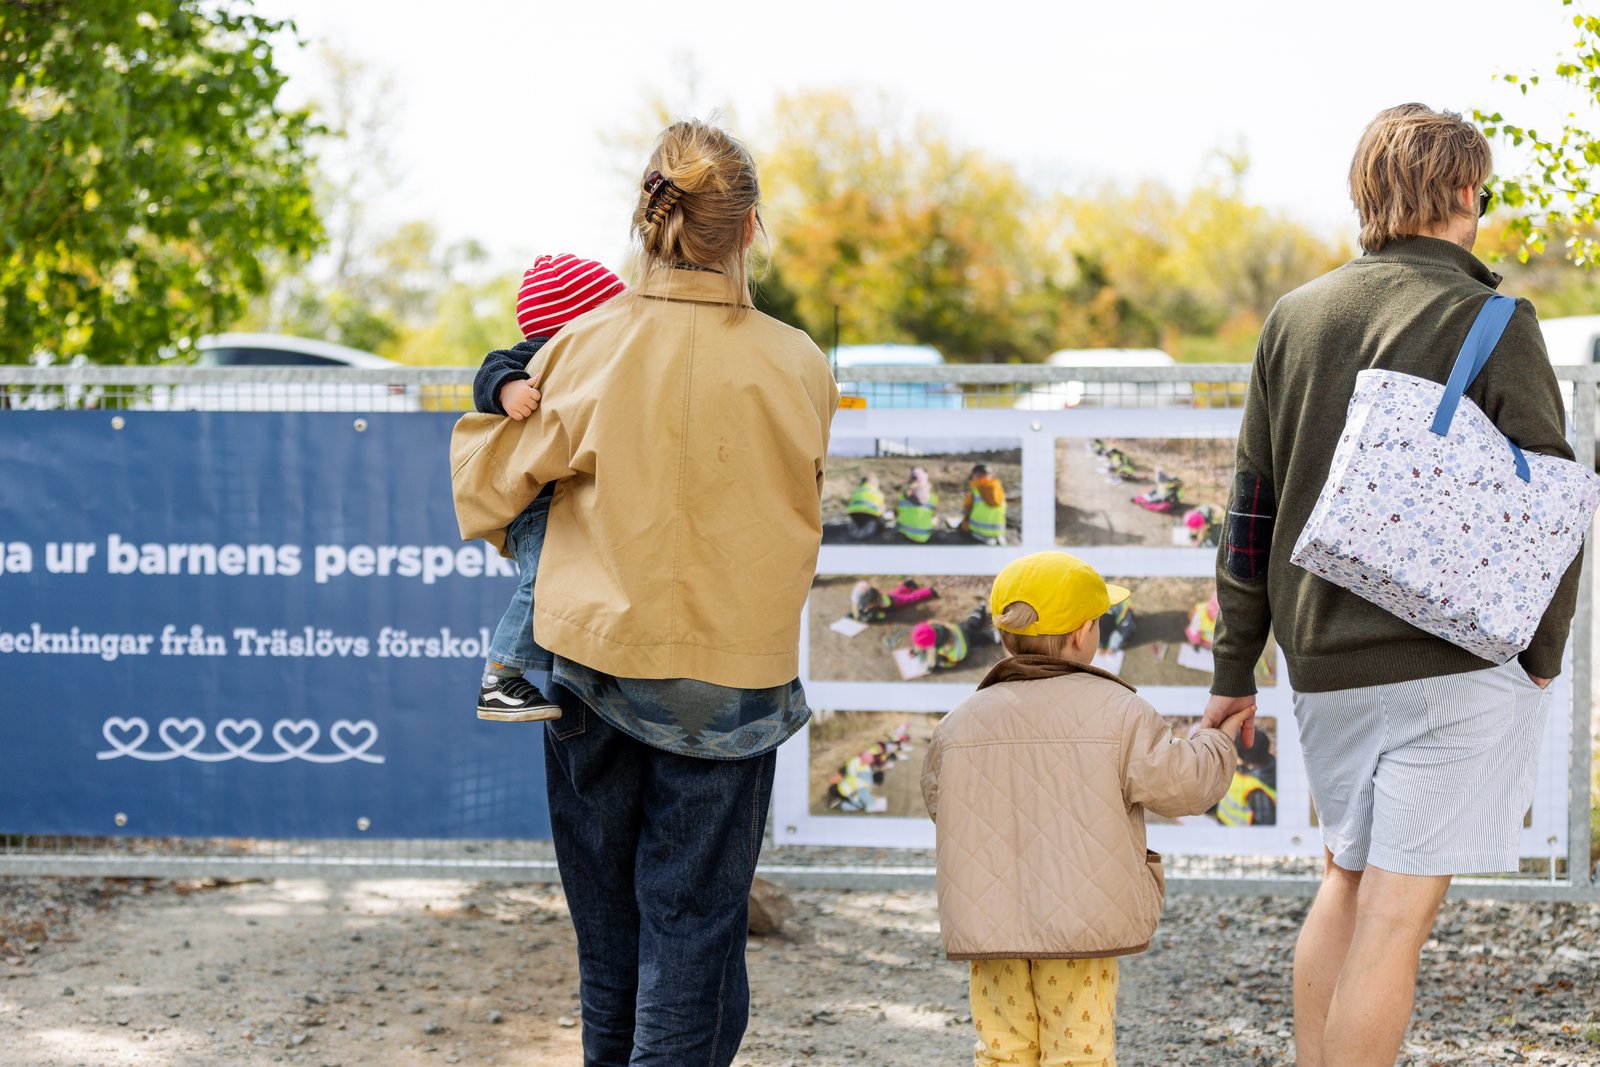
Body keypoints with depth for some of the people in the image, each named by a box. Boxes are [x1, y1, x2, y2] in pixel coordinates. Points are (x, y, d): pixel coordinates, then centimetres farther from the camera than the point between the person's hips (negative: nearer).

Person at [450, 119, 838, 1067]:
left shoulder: (586, 349, -8)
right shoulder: (797, 368, -9)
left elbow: (488, 489, 1)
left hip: (596, 649, 2)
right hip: (733, 666, -2)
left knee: (608, 927, 15)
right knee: (694, 924, 3)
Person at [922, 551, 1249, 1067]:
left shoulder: (959, 724, 3)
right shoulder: (1117, 713, -7)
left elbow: (937, 799, 16)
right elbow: (1185, 783, -3)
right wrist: (1218, 740, 16)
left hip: (987, 923, 3)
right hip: (1082, 925, -3)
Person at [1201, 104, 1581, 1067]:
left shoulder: (1295, 319, 8)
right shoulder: (1493, 325, -7)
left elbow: (1252, 508, 10)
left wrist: (1235, 667, 16)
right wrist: (1543, 654, 1)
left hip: (1325, 659, 5)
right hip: (1459, 660, -5)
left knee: (1346, 882, 20)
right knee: (1394, 915, -5)